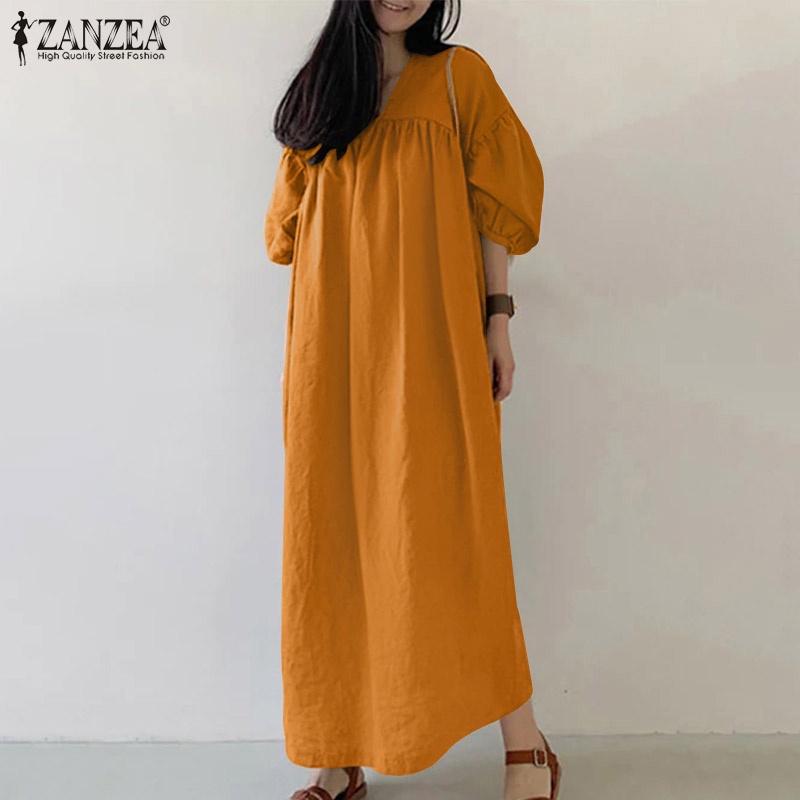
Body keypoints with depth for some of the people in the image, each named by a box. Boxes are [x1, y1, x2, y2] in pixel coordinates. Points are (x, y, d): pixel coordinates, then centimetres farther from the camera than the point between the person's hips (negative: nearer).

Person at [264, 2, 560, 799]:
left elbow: (491, 206, 6)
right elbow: (292, 222, 16)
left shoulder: (458, 74, 11)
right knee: (336, 534, 2)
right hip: (335, 345, 4)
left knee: (448, 530, -8)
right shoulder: (318, 90, 19)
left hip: (429, 341, -3)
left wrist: (497, 317, -4)